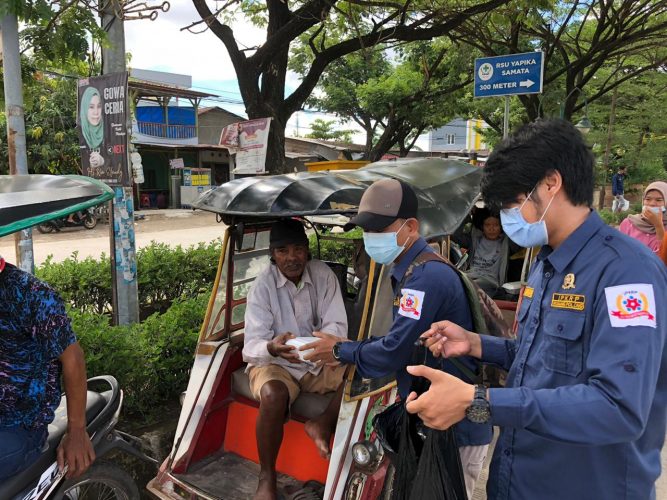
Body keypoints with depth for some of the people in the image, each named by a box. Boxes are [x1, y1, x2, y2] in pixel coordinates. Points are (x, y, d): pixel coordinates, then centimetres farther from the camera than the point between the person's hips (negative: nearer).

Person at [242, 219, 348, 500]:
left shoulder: (324, 275, -7)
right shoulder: (262, 286, -14)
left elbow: (338, 326, -12)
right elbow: (251, 347, -20)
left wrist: (323, 338, -37)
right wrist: (272, 348, -44)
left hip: (318, 362, 3)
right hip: (273, 363, -3)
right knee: (273, 395, -35)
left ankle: (322, 426, -9)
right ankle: (267, 477, -15)